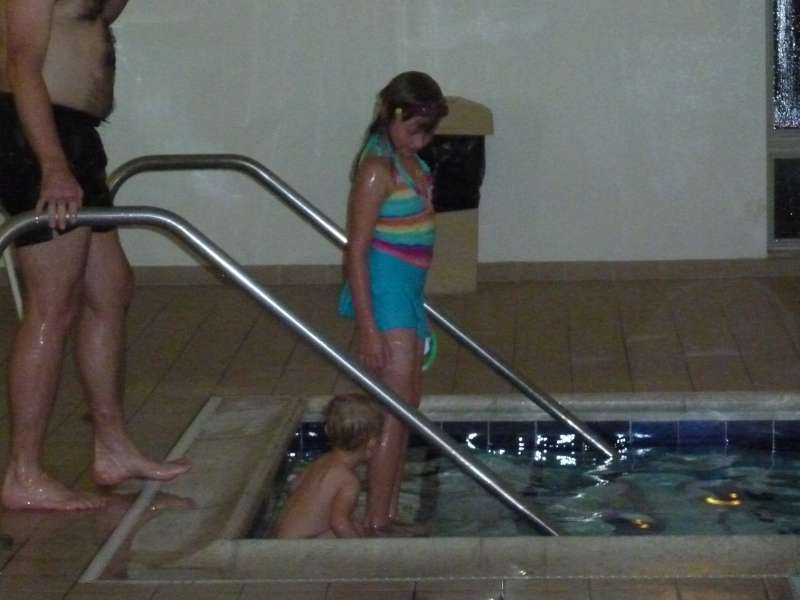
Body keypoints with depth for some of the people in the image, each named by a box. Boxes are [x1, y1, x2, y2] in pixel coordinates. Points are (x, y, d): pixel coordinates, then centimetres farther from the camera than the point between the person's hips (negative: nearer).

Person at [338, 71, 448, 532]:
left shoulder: (409, 160, 9)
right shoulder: (378, 169, -18)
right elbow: (357, 251, -20)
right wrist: (368, 328, -22)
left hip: (408, 291, 10)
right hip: (385, 292, -10)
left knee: (408, 405, 15)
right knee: (396, 411, -8)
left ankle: (391, 515, 23)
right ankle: (377, 524, -2)